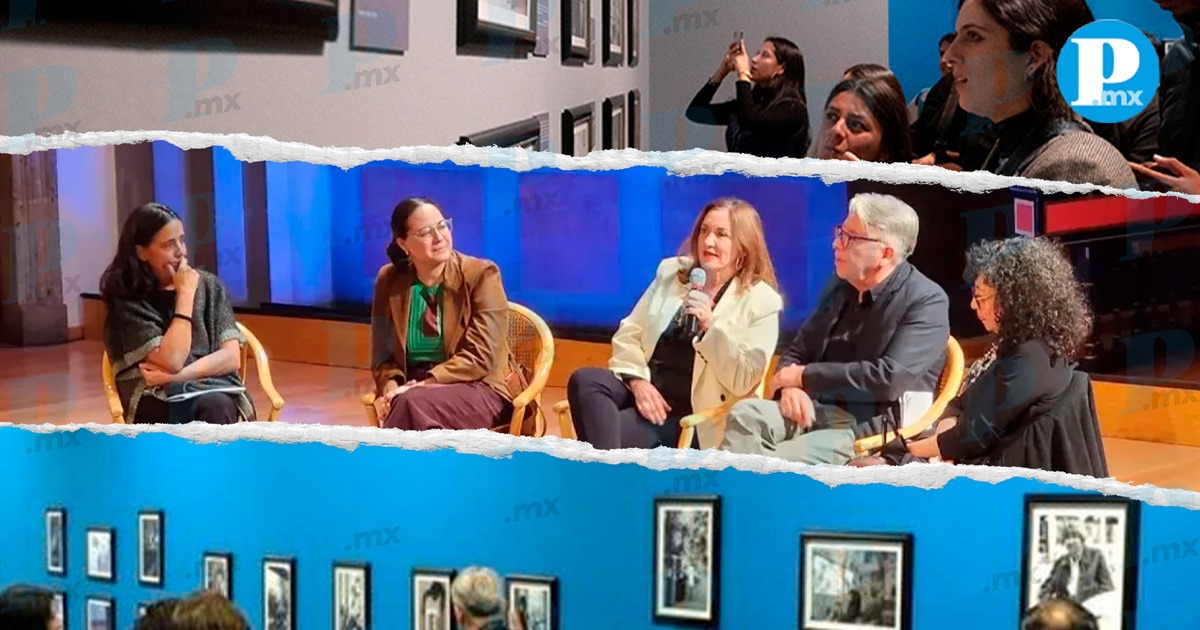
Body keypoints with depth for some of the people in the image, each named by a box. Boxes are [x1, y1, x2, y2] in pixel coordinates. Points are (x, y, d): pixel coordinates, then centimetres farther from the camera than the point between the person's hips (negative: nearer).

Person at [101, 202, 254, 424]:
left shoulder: (208, 285, 10)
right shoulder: (127, 302, -1)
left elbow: (231, 357, 1)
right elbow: (171, 362, -14)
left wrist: (174, 377, -12)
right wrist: (185, 294, -10)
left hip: (214, 390, 3)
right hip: (160, 405, -3)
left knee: (217, 407, -35)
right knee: (211, 411, -36)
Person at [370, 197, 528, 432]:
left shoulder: (481, 274, -7)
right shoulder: (389, 281, 6)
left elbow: (481, 357, -13)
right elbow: (383, 353, 8)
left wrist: (424, 386, -22)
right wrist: (390, 390, -15)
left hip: (479, 388, -3)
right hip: (414, 390, 3)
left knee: (414, 404, -35)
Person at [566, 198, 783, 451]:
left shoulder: (762, 301, -2)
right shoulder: (672, 271, 12)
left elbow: (742, 382, -9)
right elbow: (628, 333, 10)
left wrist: (711, 326, -22)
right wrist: (637, 381, -9)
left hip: (692, 414, -5)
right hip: (646, 388, 5)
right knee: (584, 380, -29)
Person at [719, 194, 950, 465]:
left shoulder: (927, 302, -9)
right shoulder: (839, 287, 12)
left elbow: (890, 378, -21)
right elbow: (797, 351, 19)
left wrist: (805, 377, -13)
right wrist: (791, 385, -7)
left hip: (873, 427, -6)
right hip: (818, 410, 7)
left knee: (774, 462, -30)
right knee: (745, 414, -24)